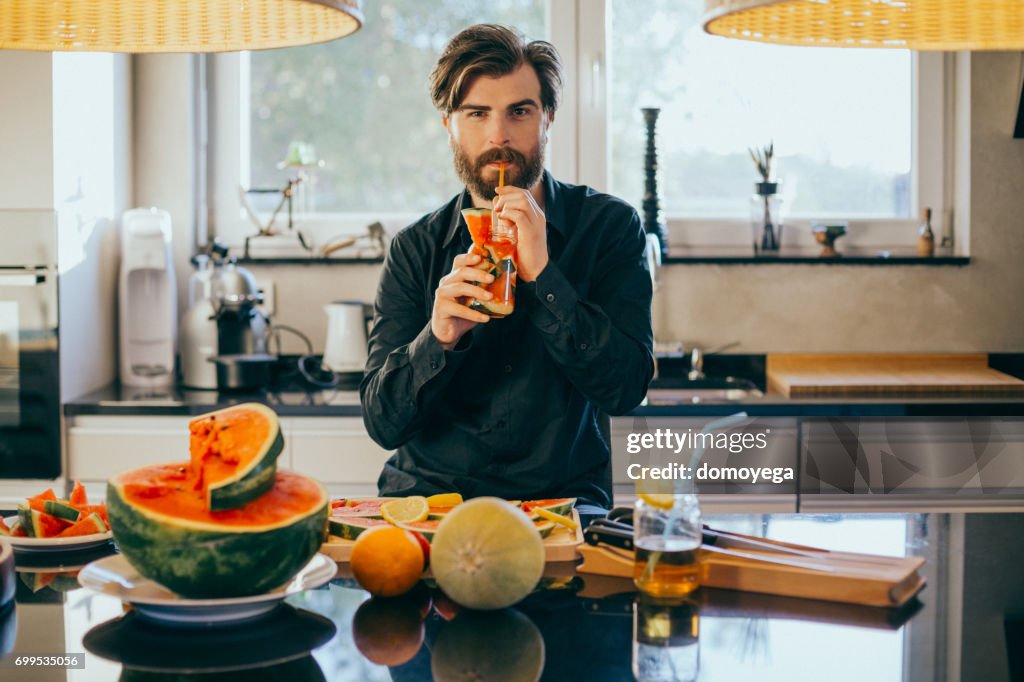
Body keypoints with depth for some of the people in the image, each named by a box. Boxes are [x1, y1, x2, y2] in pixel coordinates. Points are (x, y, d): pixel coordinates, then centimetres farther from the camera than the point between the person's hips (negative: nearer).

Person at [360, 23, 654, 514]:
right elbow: (382, 423, 0)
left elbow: (625, 389, -9)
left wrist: (542, 275, -18)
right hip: (426, 495, 2)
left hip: (562, 499, -1)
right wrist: (438, 337, -19)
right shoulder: (415, 249, 5)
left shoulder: (609, 226, 2)